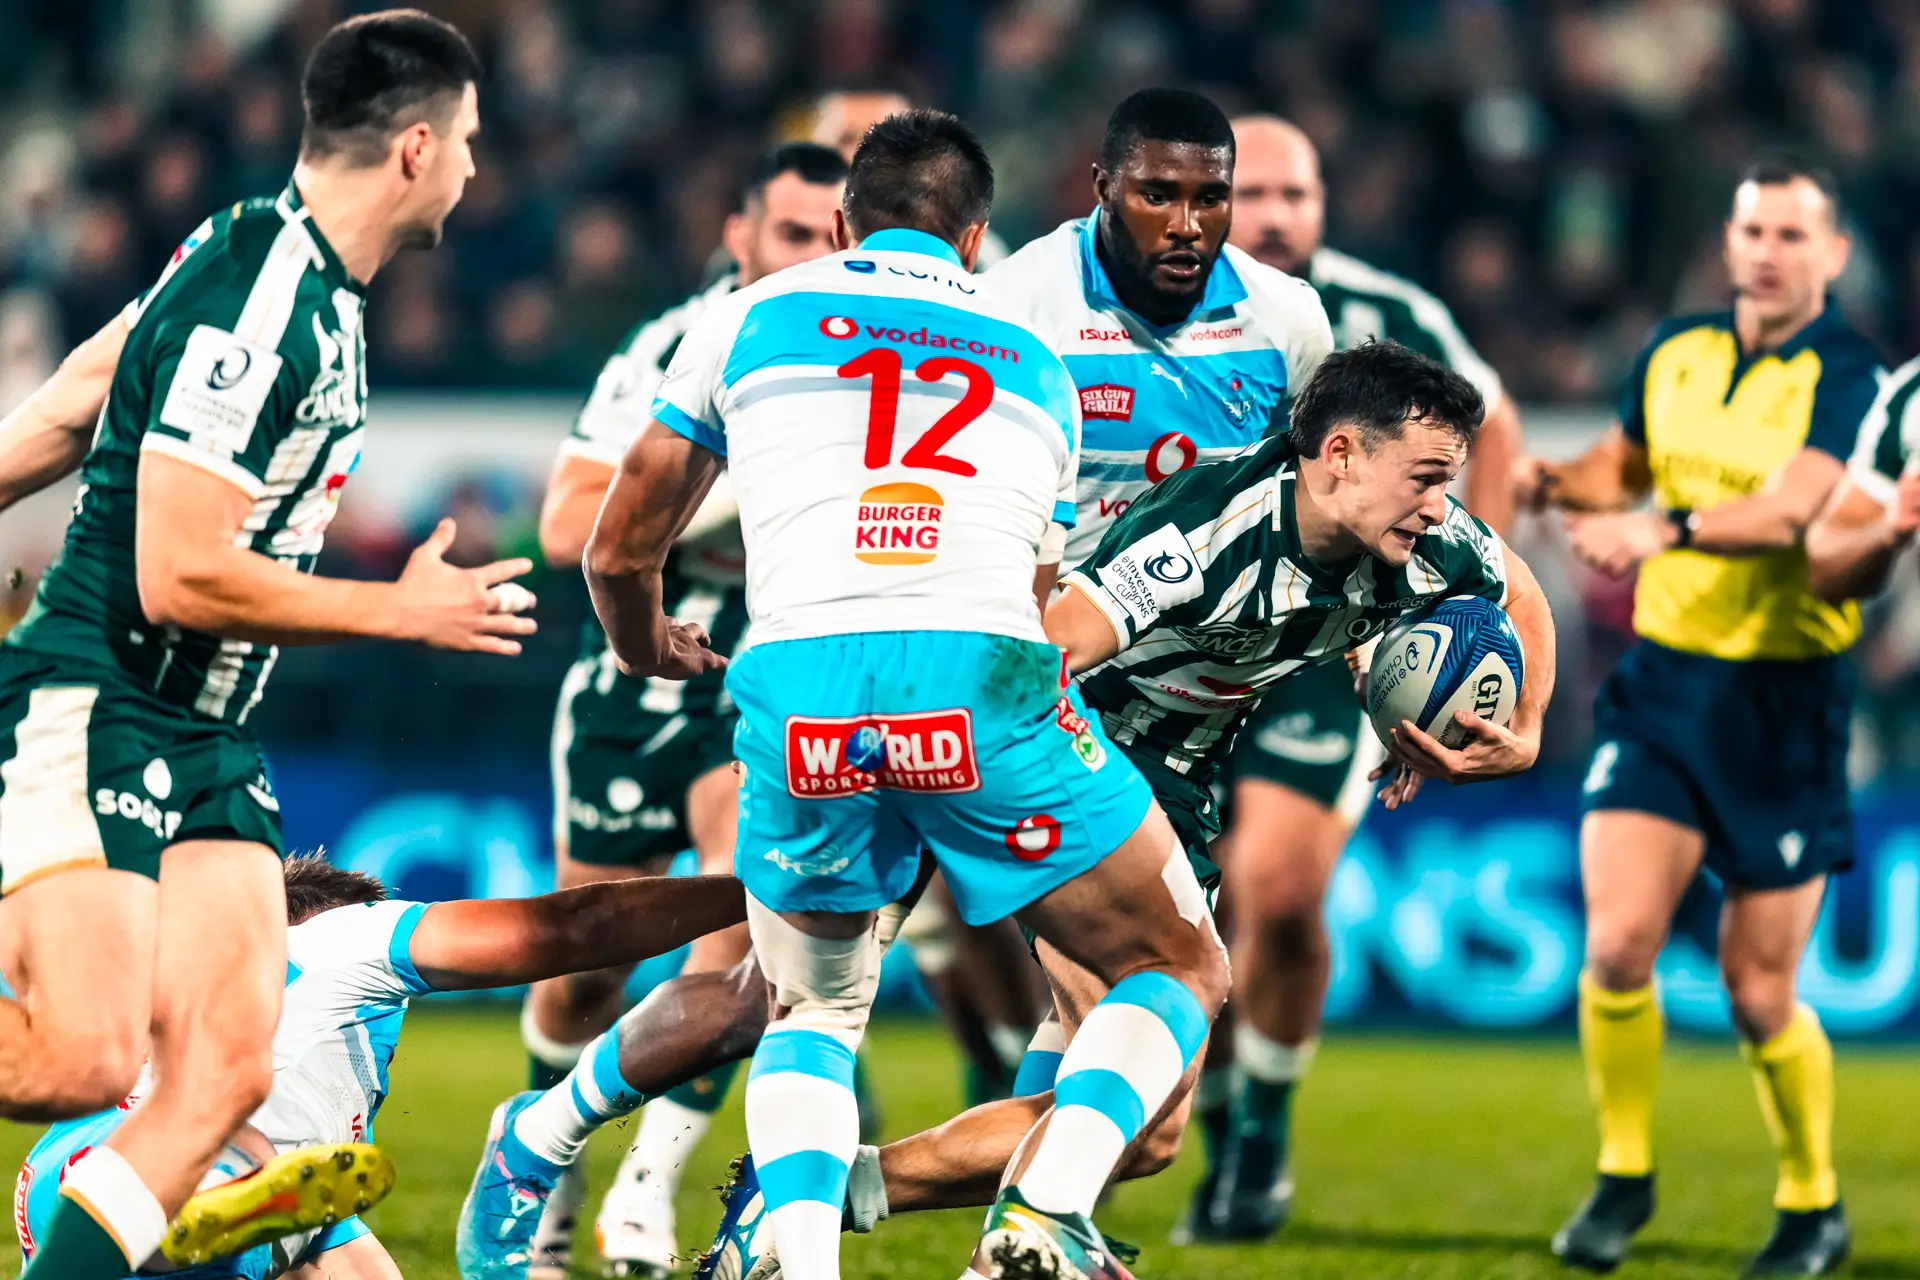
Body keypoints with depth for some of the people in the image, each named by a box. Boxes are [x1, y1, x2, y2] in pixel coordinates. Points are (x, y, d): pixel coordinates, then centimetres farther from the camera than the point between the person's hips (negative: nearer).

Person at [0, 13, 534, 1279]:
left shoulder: (314, 287, 10)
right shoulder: (250, 307, -20)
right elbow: (178, 578, -22)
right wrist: (406, 609, -12)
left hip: (210, 744, 9)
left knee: (226, 1071, -3)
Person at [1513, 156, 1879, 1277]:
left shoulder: (1847, 377, -11)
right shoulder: (1674, 353, 7)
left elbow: (1791, 510, -27)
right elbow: (1627, 462, 25)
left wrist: (1665, 531, -41)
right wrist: (1559, 481, 4)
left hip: (1786, 700, -4)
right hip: (1665, 679, 4)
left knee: (1759, 996, 0)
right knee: (1615, 943, -11)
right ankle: (1625, 1175, 10)